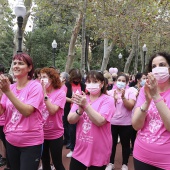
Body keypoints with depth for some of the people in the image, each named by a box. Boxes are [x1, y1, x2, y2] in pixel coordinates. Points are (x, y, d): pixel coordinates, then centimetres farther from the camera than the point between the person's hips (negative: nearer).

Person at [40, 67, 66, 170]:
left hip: (55, 134, -4)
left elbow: (52, 111, -24)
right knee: (44, 161, 21)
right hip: (42, 133, 4)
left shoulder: (60, 93, -13)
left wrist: (44, 94, -25)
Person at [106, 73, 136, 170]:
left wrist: (123, 97, -24)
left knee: (125, 144, 10)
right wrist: (114, 98, -18)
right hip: (112, 123, 2)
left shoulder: (130, 92, -3)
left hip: (125, 123, -1)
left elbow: (131, 106, -13)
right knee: (112, 143, 12)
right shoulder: (111, 92, 1)